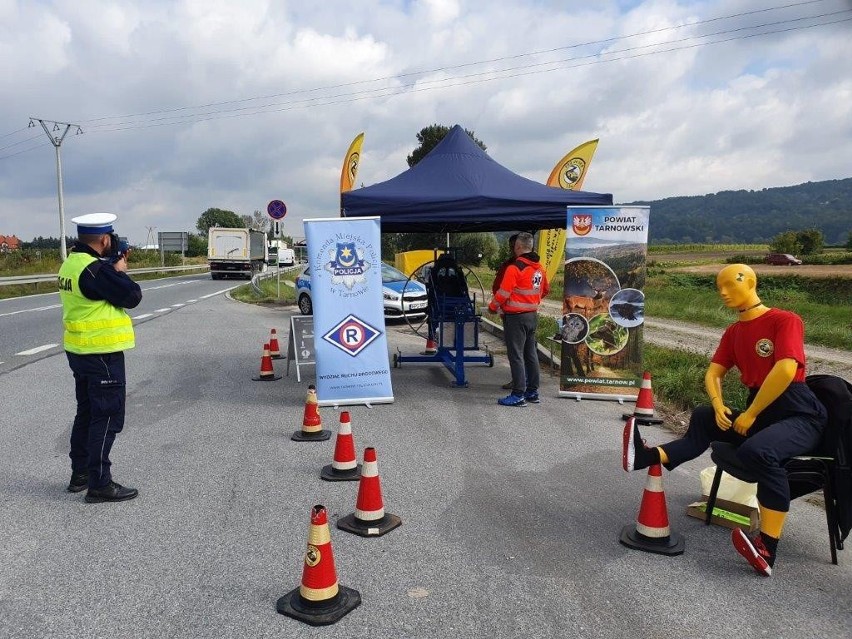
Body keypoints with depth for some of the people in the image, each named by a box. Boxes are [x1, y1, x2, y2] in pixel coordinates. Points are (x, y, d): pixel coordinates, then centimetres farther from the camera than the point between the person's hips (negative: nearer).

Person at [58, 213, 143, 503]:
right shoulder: (95, 269, -21)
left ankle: (80, 474, 30)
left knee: (86, 412, 19)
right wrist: (120, 271, -3)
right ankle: (99, 484, 3)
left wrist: (113, 269, 3)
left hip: (79, 351, 10)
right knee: (108, 418, -2)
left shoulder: (70, 264, 8)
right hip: (102, 353, -10)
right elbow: (132, 296, -19)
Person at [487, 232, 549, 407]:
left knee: (516, 355, -4)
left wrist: (492, 307, 0)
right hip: (532, 315, 8)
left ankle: (518, 395, -3)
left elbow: (503, 293, -16)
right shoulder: (539, 268, 8)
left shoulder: (514, 268, -17)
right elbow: (545, 290, 19)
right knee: (531, 354, 14)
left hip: (516, 317, -8)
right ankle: (533, 392, 22)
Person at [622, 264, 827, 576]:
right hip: (760, 412, 8)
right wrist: (718, 404, -11)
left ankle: (767, 548, -31)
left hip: (798, 415, -8)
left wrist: (750, 414, -17)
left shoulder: (785, 321, -9)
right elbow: (713, 374, 12)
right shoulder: (733, 332, 15)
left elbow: (786, 370, -23)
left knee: (757, 451, -34)